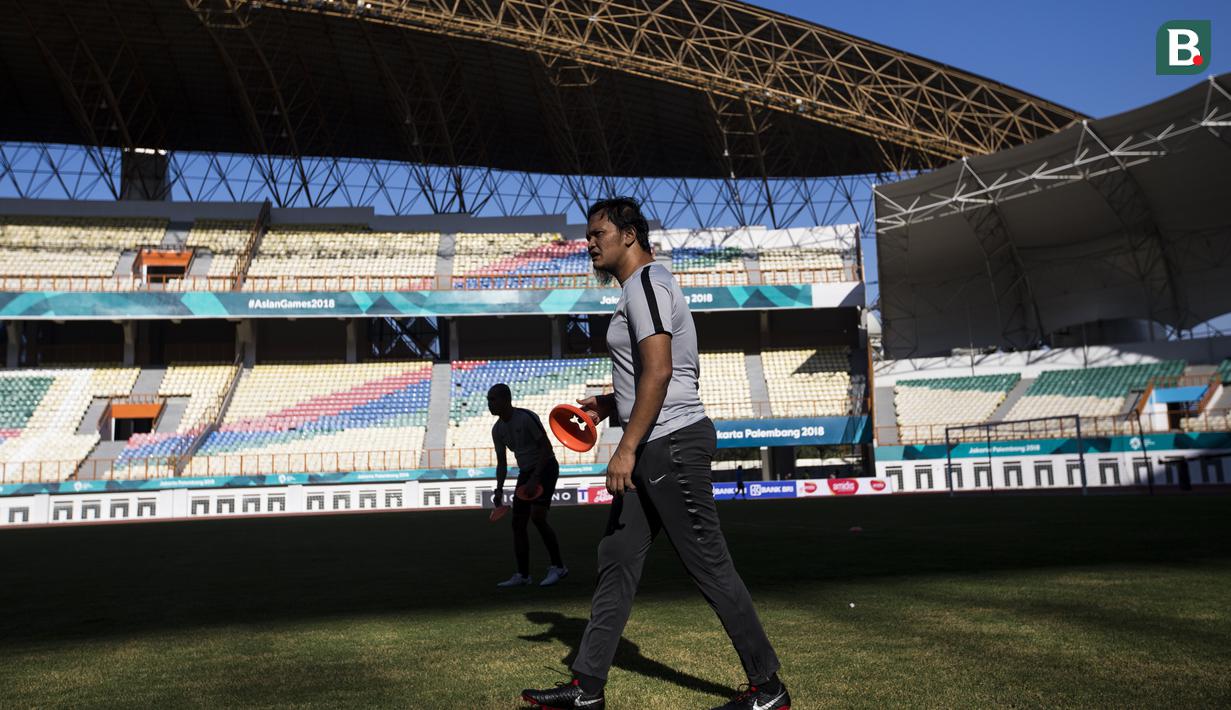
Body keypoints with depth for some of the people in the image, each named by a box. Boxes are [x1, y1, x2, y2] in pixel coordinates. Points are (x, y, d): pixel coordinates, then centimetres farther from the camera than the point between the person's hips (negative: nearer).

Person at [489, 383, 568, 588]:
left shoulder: (526, 418, -18)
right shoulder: (497, 429, 5)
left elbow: (547, 447, -18)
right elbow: (501, 463, 12)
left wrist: (535, 479, -24)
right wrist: (499, 490, 0)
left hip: (546, 468, -8)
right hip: (525, 473, 8)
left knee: (537, 517, -21)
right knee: (518, 523, 1)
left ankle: (558, 567, -7)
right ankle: (523, 575, 7)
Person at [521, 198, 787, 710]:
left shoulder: (646, 283, -11)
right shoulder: (641, 288, 20)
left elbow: (659, 370, -22)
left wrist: (626, 449, -22)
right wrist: (612, 404, 19)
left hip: (672, 443, -11)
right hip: (654, 449, 11)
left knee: (709, 566, -3)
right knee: (616, 561, 10)